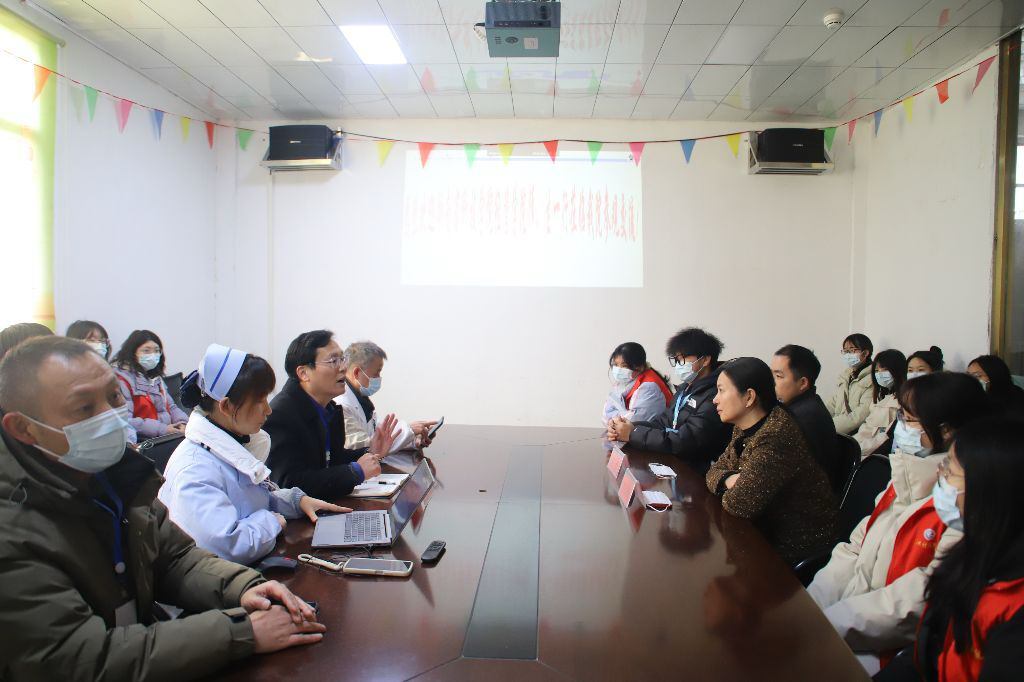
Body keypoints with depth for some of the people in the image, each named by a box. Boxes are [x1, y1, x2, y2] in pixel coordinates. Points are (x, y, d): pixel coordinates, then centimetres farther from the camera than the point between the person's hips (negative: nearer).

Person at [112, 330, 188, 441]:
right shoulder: (121, 379, -6)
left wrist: (182, 422, -3)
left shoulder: (155, 377, 21)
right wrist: (162, 429, -20)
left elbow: (171, 407, 20)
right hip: (142, 440, -8)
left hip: (167, 435, 8)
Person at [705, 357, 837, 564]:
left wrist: (735, 488, -5)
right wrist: (729, 479, -14)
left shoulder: (775, 437, -27)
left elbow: (737, 505, -26)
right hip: (771, 526, 7)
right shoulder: (745, 428, 1)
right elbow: (716, 470, 7)